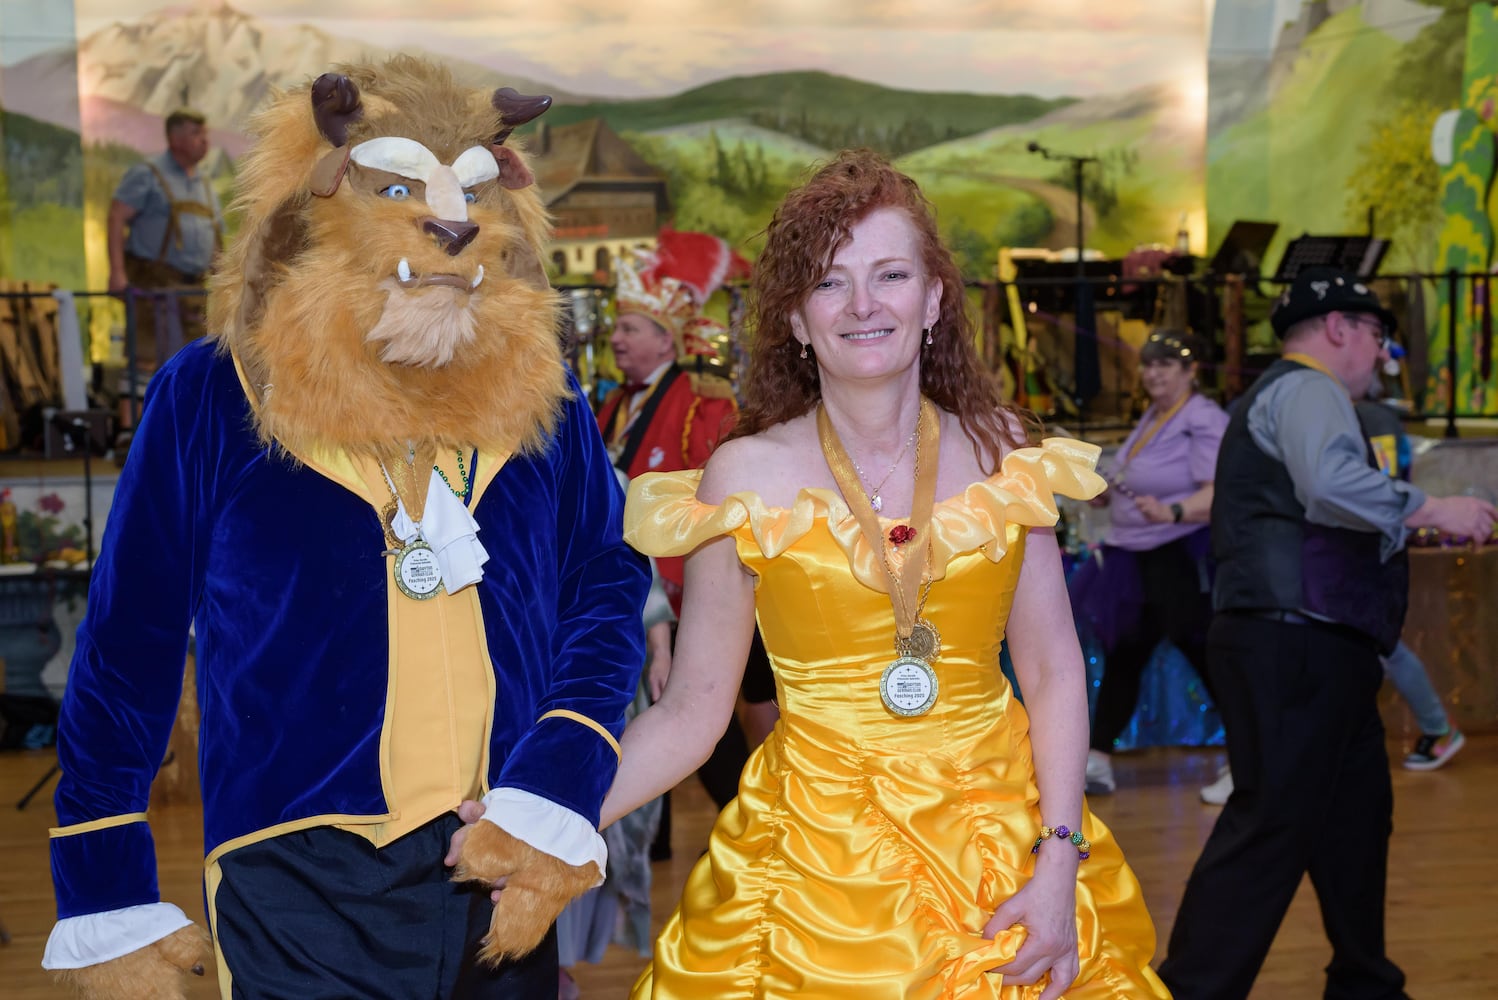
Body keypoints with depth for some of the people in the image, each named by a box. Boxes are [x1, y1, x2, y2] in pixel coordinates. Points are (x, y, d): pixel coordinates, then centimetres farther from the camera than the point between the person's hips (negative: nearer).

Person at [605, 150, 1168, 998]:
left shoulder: (1000, 452, -1)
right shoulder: (746, 476, -8)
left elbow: (1053, 671, 0)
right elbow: (692, 715, -7)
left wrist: (1059, 862, -9)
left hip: (1002, 848, 2)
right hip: (816, 861, -2)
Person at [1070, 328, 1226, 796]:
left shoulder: (1203, 421, -14)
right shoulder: (1151, 418, 13)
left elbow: (1220, 493, -27)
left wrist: (1171, 512, -43)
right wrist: (1109, 493, 12)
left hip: (1185, 558, -9)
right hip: (1137, 559, 9)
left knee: (1206, 655, -4)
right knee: (1122, 656, 12)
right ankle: (1097, 762, 21)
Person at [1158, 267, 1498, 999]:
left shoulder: (1280, 395, 26)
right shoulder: (1307, 389, -7)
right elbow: (1332, 481, -28)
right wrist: (1430, 510, -21)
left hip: (1310, 644, 11)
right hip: (1295, 643, -11)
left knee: (1357, 811, 17)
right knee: (1273, 821, -11)